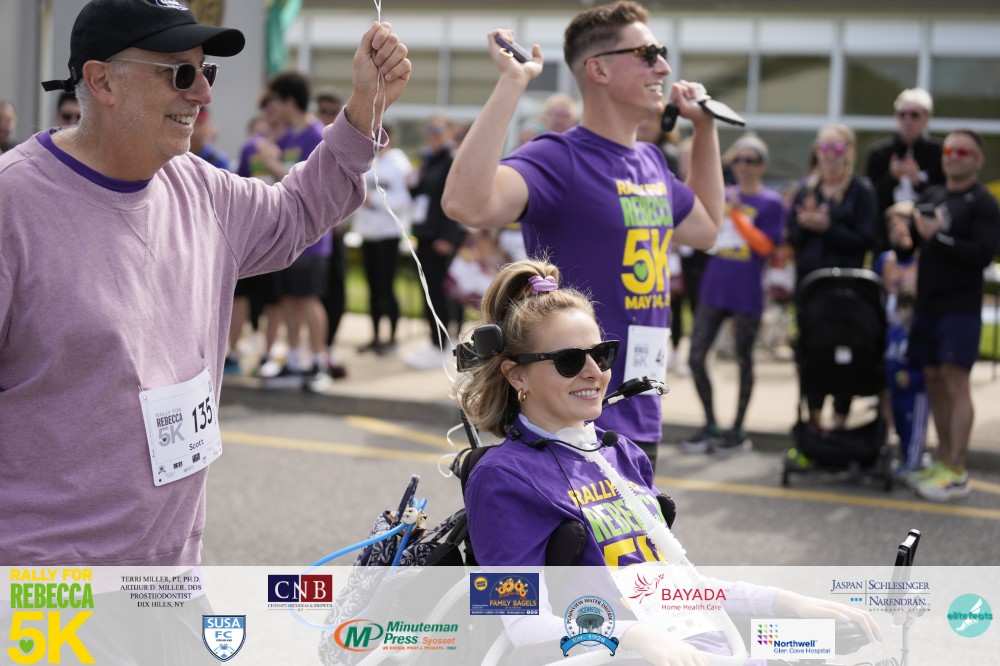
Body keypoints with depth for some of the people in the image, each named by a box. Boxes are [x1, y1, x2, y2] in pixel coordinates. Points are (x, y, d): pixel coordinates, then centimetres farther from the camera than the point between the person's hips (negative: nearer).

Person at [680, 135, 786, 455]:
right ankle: (710, 426, 16)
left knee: (744, 360, 7)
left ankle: (738, 431, 18)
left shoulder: (770, 203, -4)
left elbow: (765, 246, -13)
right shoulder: (722, 196, 9)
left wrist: (737, 214, -18)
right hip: (714, 287, 5)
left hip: (746, 293, -5)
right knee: (696, 357, 2)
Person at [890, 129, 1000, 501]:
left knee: (955, 382, -11)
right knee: (933, 380, 10)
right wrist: (902, 240, -3)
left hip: (961, 307, -7)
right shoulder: (930, 197, 15)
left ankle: (956, 473, -10)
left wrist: (938, 236, -22)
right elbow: (911, 243, 21)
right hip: (926, 304, 7)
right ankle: (943, 460, 19)